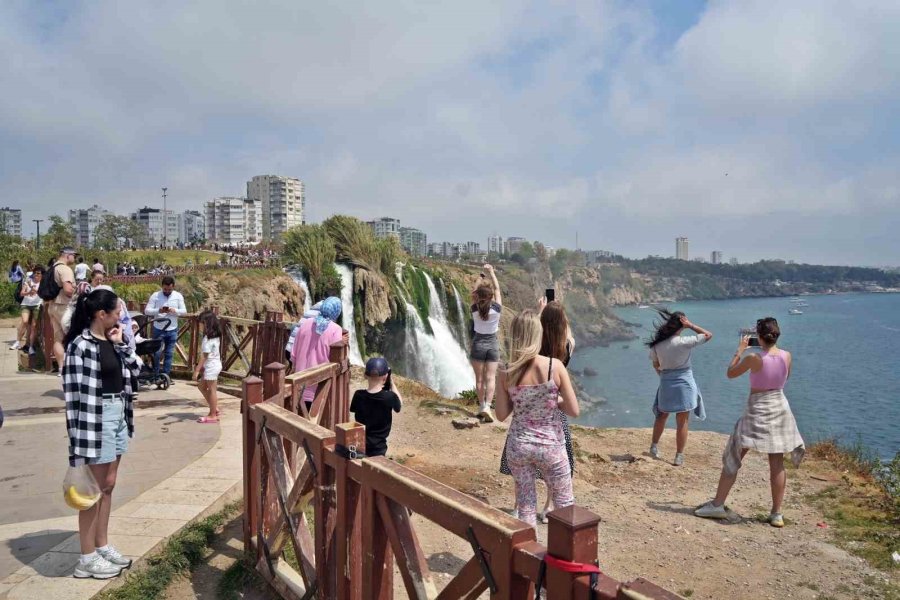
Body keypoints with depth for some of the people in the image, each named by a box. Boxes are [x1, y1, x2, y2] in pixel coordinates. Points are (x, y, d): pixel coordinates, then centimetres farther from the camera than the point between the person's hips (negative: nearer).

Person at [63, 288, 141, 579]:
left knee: (108, 486, 16)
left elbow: (135, 369, 11)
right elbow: (76, 392, -17)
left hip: (118, 416, 8)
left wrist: (120, 344, -2)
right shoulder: (81, 345, -16)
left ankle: (102, 546, 29)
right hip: (96, 419, -8)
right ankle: (87, 558, 14)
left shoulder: (111, 341, 8)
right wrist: (83, 434, -18)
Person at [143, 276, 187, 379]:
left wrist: (174, 311, -18)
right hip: (158, 330, -2)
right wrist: (158, 310, -25)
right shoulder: (155, 295, -5)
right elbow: (147, 311, -8)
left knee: (169, 354, 8)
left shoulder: (178, 296, 1)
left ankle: (166, 376, 17)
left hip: (172, 330, 2)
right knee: (157, 353, 1)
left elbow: (184, 311, 1)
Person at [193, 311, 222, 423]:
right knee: (201, 385, 19)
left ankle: (213, 415, 10)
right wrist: (202, 367, 18)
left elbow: (205, 356, -21)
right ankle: (214, 408, 23)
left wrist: (197, 370, -16)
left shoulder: (208, 338, -21)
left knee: (211, 390, 1)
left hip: (211, 366, -9)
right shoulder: (215, 336, 6)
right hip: (215, 364, 9)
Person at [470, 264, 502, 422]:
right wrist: (491, 272, 8)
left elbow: (473, 294, 7)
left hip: (478, 343, 0)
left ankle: (481, 406, 13)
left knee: (479, 378, 8)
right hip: (492, 344, 0)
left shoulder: (475, 309, -12)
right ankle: (487, 406, -16)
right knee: (490, 378, -2)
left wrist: (481, 279, 18)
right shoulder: (496, 309, -13)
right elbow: (497, 289, -1)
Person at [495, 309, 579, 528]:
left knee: (525, 507, 15)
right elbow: (574, 411, -11)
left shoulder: (506, 373, -10)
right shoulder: (555, 366, -16)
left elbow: (501, 415, -2)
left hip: (518, 445, 2)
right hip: (550, 444, -1)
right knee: (565, 504, 17)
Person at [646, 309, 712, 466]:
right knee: (682, 422, 7)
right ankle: (679, 457, 13)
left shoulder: (657, 344, -5)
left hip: (665, 383, 4)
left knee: (661, 416, 24)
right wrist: (691, 326, -9)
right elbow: (708, 335, -8)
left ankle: (654, 447, 32)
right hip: (684, 383, -3)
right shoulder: (684, 342, -18)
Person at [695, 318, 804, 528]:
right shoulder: (786, 356, -4)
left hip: (757, 410, -5)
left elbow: (730, 373, -5)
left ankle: (717, 504, 9)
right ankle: (777, 514, 16)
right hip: (780, 408, 5)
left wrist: (740, 350, 2)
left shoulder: (754, 358, -18)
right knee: (777, 464, 10)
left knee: (733, 458, 4)